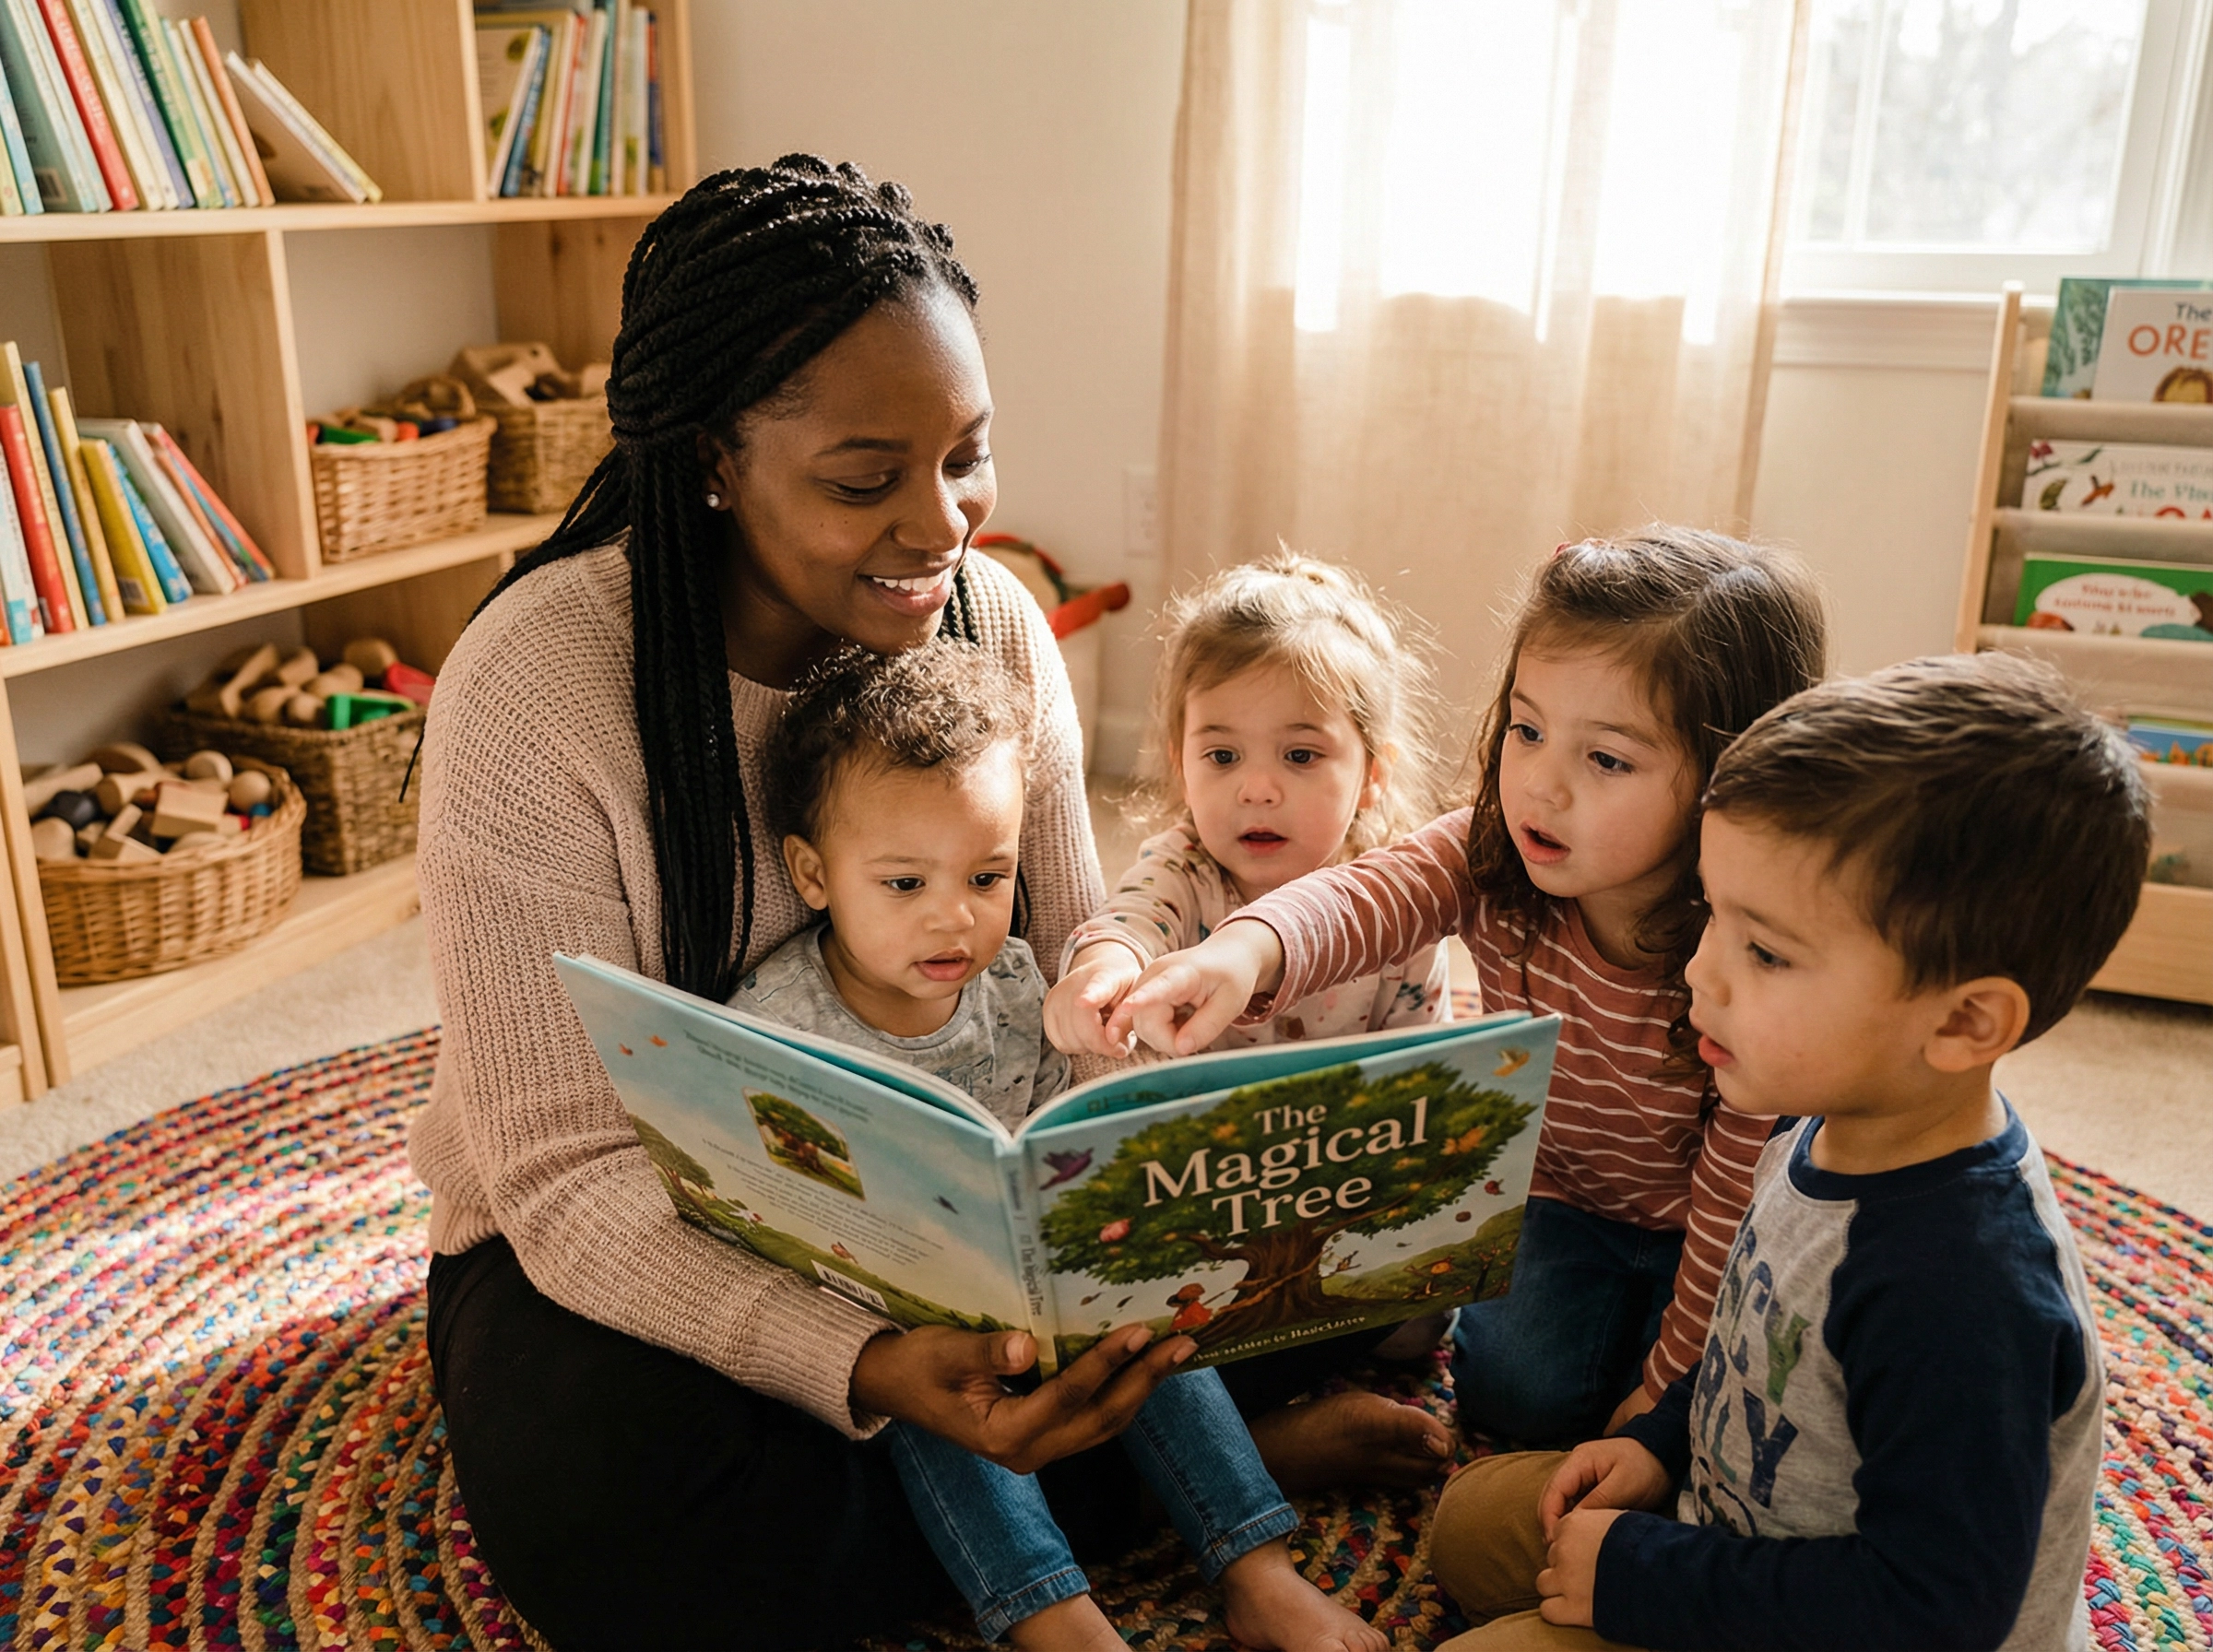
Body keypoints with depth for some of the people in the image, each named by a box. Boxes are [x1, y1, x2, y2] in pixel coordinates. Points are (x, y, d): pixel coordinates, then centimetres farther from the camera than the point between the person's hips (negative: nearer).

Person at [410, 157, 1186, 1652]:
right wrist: (862, 1367, -42)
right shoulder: (534, 687, -26)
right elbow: (570, 1180, -26)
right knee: (610, 1507, -33)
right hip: (614, 1235, -3)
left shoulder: (996, 623, -10)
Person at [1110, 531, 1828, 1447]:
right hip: (1552, 1192, 2)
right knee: (1520, 1388, -16)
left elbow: (1739, 1199, -22)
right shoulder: (1489, 858, -22)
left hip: (1688, 1230, -2)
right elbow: (1363, 897, -43)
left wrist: (1667, 1386, -15)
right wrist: (1246, 948, -67)